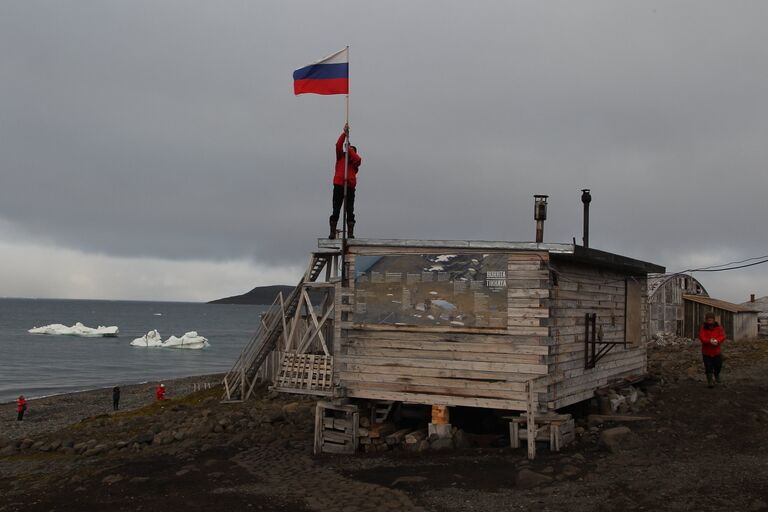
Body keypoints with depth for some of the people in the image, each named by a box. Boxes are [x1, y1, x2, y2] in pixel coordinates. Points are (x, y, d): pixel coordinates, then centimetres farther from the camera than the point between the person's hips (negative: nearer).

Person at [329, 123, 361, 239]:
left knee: (350, 211, -1)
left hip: (350, 187, 1)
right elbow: (338, 145, 5)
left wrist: (350, 149, 3)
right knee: (336, 210, -3)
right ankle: (332, 233, -5)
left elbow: (358, 159, -6)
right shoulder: (341, 158, 17)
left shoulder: (355, 162, 17)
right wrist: (344, 133, 0)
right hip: (338, 186, -1)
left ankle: (350, 233, -3)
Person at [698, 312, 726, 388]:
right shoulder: (703, 328, -6)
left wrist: (717, 341, -31)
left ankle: (716, 374, 41)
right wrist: (709, 341, -35)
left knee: (718, 365, 9)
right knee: (708, 367, -2)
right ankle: (710, 381, 8)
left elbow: (723, 336, -11)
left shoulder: (718, 327, -2)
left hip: (717, 351, 2)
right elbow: (701, 337, -18)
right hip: (706, 351, -2)